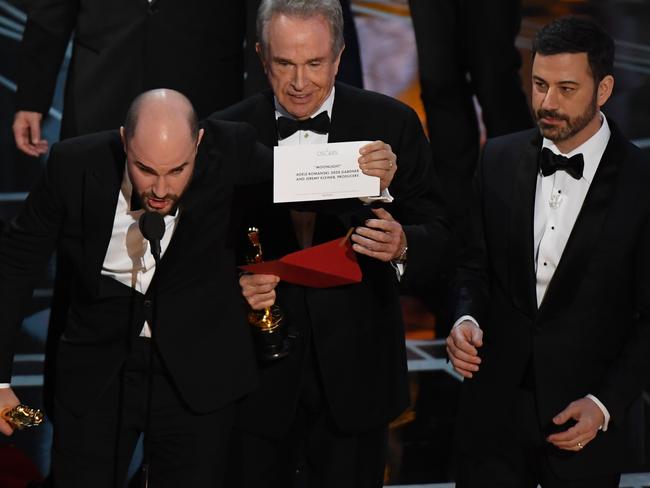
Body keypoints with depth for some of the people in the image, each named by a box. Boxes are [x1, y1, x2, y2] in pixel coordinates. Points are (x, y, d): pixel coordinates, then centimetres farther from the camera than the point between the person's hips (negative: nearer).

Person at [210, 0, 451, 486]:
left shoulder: (392, 125, -2)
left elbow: (437, 233, -2)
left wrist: (402, 245, -24)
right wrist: (232, 286, -19)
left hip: (355, 375, 0)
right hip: (259, 378, 0)